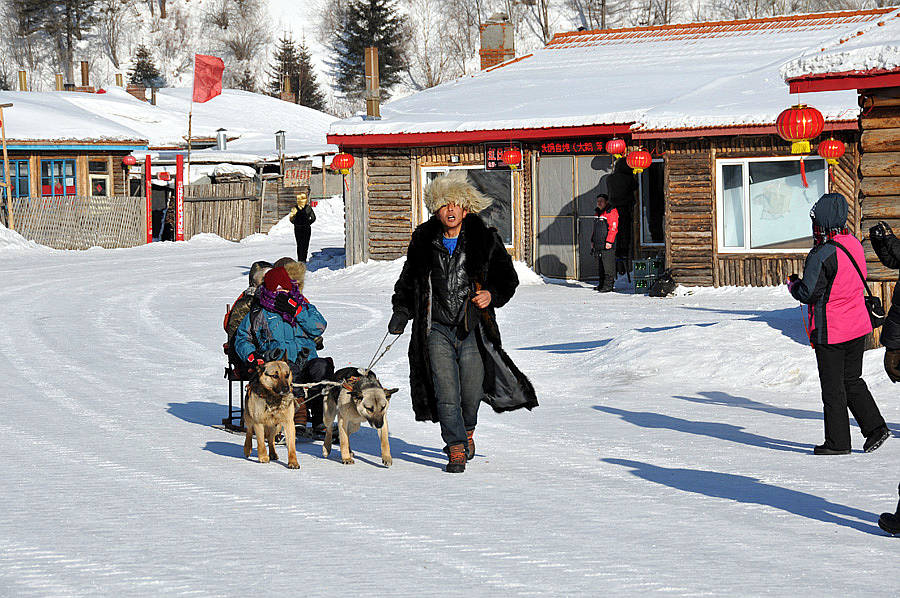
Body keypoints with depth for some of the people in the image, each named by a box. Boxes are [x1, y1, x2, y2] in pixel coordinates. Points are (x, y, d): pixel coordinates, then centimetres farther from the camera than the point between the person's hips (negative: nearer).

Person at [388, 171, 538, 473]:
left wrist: (492, 295, -13)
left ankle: (467, 431, 37)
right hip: (437, 329, 1)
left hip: (473, 330, 0)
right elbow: (408, 281, 19)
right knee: (446, 392, -10)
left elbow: (508, 278, 7)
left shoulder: (484, 241, 1)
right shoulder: (424, 242, 6)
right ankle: (456, 450, -3)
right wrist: (400, 313, 8)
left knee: (471, 391, 6)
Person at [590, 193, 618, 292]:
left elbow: (613, 228, -16)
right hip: (598, 245, 9)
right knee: (601, 266, 13)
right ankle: (601, 284, 18)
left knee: (608, 266, -8)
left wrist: (609, 241, -21)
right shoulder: (598, 212, 19)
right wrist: (592, 241, 21)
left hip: (607, 245, -9)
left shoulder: (611, 212, -9)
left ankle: (608, 285, -8)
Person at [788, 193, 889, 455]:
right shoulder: (854, 245, 3)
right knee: (852, 380, 20)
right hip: (858, 326, 7)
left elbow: (808, 294, -19)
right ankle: (875, 426, 14)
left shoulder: (822, 254, -21)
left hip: (830, 333, -7)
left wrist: (793, 283, 2)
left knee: (833, 388, 3)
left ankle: (838, 442, 9)